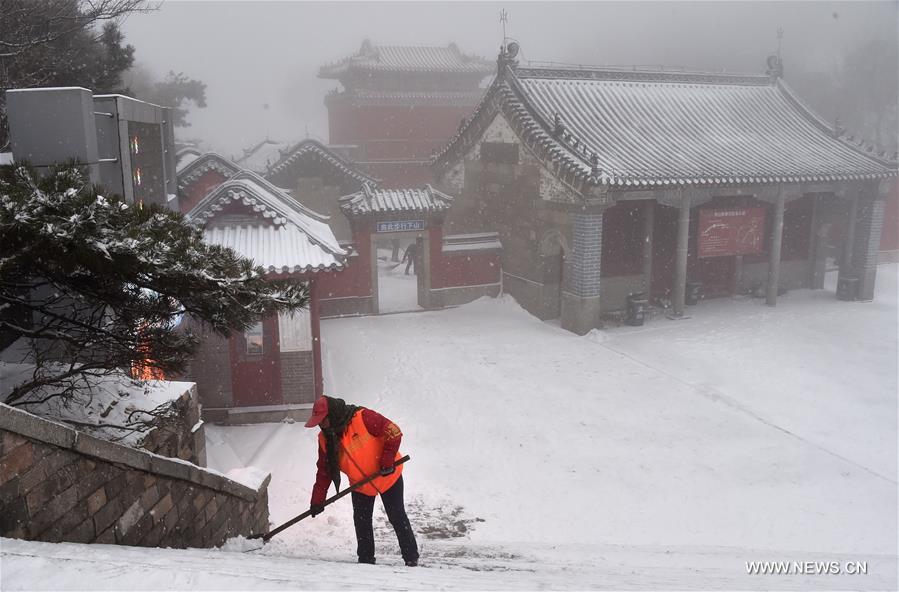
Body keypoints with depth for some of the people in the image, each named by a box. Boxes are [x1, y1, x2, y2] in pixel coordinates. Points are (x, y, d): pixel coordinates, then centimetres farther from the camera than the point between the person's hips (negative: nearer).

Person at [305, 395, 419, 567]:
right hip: (360, 484, 5)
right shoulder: (325, 439, -8)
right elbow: (324, 471, -1)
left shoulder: (363, 418, -29)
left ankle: (411, 558, 15)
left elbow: (394, 433, -26)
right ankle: (366, 559, 20)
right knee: (361, 522, 6)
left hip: (388, 477, -5)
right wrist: (317, 500, -3)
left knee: (397, 517, 3)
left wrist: (387, 462, -26)